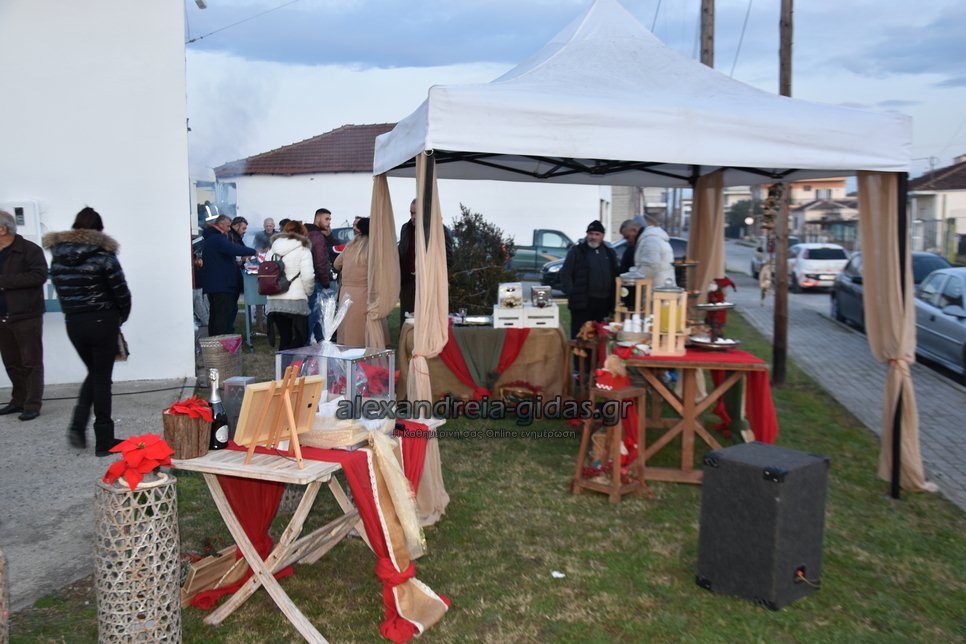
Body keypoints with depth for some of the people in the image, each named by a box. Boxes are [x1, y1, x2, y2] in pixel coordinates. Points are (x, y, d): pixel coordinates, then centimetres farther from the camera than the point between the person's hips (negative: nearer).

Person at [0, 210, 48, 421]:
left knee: (31, 362, -1)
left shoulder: (29, 250, -8)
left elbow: (39, 275, -20)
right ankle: (19, 400, 24)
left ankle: (32, 404, 3)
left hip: (26, 316, -7)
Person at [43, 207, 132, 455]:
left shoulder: (57, 257, 5)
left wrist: (73, 313, 11)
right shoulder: (103, 255, -10)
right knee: (102, 378, 4)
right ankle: (103, 441, 9)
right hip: (102, 323, -4)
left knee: (93, 373, 23)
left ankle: (78, 425, 8)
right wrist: (120, 318, 8)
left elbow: (62, 293, 5)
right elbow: (122, 293, -9)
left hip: (73, 323, 5)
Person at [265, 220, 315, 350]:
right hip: (295, 301, -5)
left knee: (284, 338, 12)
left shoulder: (273, 249, 13)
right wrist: (308, 292, 4)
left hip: (273, 301, 5)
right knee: (299, 339, 2)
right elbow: (308, 276, -12)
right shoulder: (303, 249, -2)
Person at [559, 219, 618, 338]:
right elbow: (565, 274, -3)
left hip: (603, 302, 5)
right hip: (582, 302, -5)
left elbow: (615, 276, 17)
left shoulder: (610, 253, 15)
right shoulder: (576, 251, 1)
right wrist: (571, 293, -11)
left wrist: (613, 299, 8)